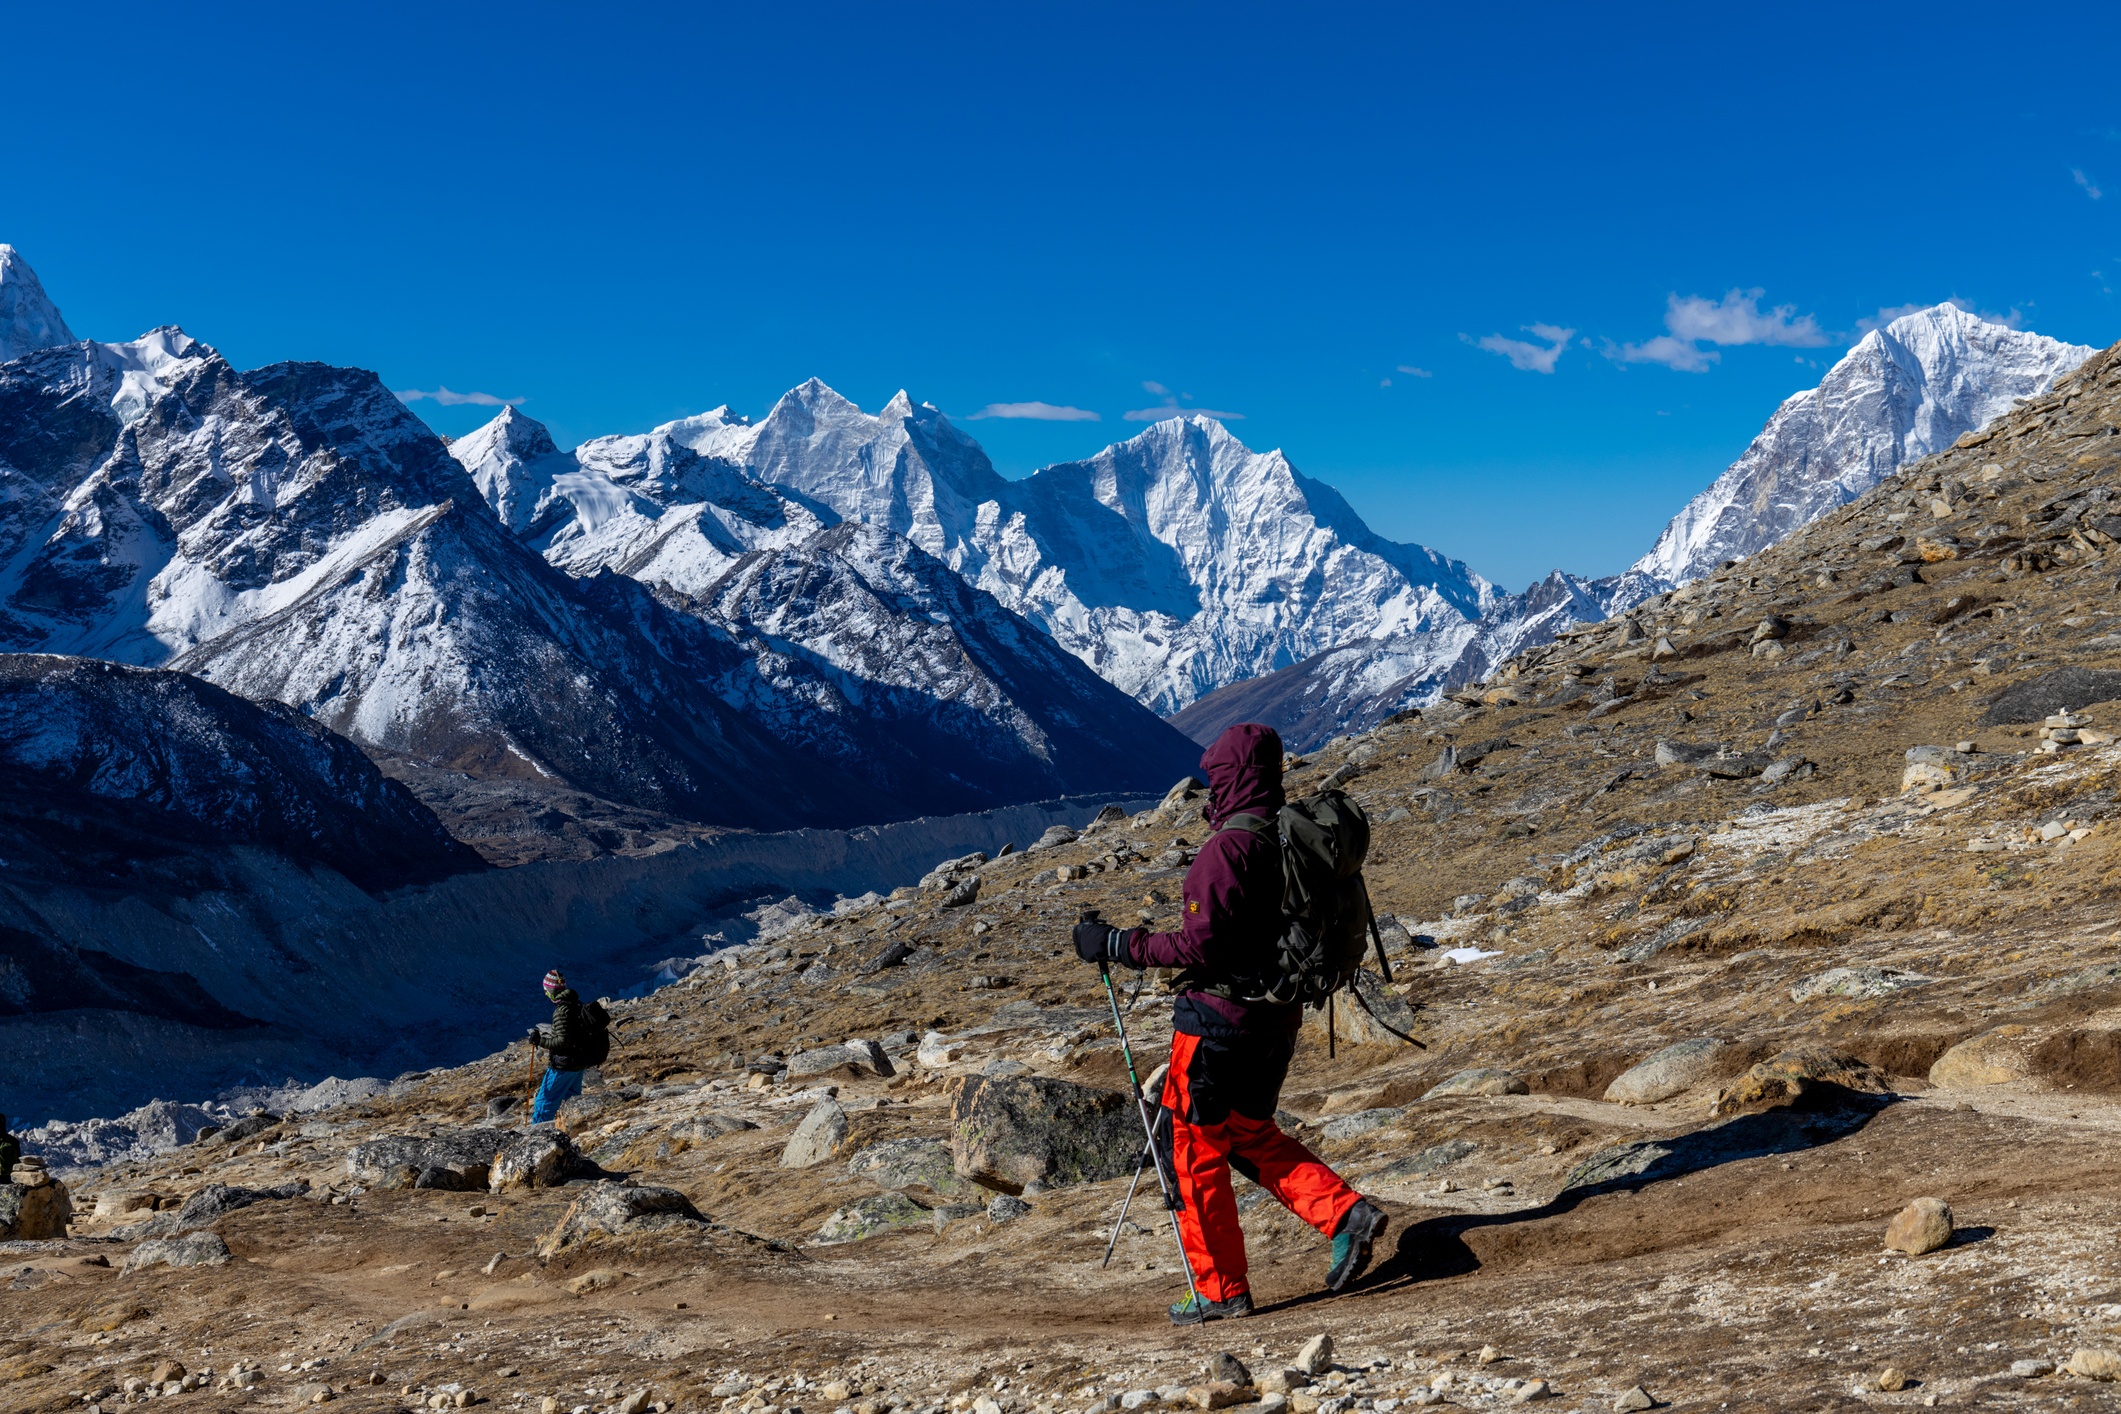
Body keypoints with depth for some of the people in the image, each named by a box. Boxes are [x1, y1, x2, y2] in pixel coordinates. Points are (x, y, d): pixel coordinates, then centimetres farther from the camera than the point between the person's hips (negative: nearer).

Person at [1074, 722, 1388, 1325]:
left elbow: (1200, 946, -24)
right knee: (1250, 1134, 25)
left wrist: (1117, 945, -15)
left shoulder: (1228, 848, -21)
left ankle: (1221, 1291, 14)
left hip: (1221, 1015, -8)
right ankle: (1346, 1214, 10)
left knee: (1198, 1151, 7)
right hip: (1280, 1015, 8)